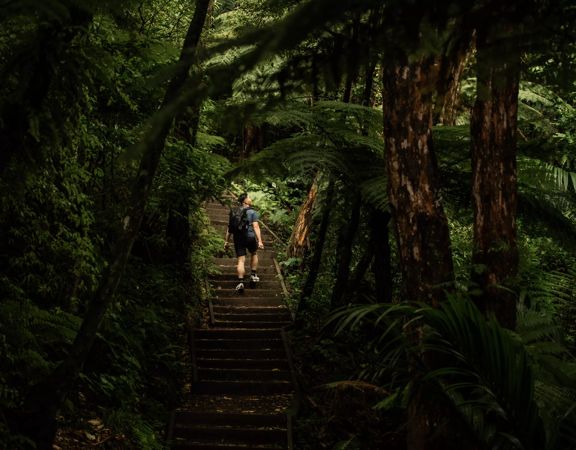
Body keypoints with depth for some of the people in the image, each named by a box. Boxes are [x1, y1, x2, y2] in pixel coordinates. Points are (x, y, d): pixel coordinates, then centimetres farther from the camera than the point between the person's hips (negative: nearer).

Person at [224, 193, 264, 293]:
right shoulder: (252, 212, -2)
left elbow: (230, 228, 9)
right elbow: (256, 227, -11)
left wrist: (226, 241, 15)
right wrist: (260, 241, -14)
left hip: (238, 238, 2)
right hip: (250, 237, -2)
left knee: (241, 260, 1)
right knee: (254, 254, 25)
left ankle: (240, 282, -10)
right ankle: (253, 275, 28)